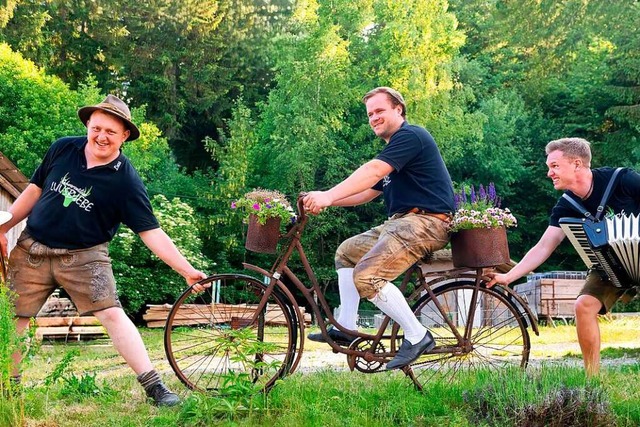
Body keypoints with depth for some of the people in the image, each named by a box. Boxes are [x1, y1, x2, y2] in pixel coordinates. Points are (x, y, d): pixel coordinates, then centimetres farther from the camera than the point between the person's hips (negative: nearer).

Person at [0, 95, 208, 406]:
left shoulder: (126, 180, -13)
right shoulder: (62, 149, -3)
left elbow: (150, 232, -14)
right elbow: (35, 190, 10)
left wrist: (186, 269, -21)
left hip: (83, 256, -3)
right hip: (32, 249, 3)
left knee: (112, 314, -16)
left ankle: (154, 386, -12)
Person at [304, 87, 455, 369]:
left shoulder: (410, 135, -10)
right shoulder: (392, 149, 23)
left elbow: (372, 173, -24)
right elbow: (367, 193, 19)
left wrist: (327, 196, -31)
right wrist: (324, 201, 5)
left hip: (426, 221, -11)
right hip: (403, 221, 11)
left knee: (367, 276, -23)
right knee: (347, 251, 19)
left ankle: (418, 336, -13)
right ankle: (346, 328, 17)